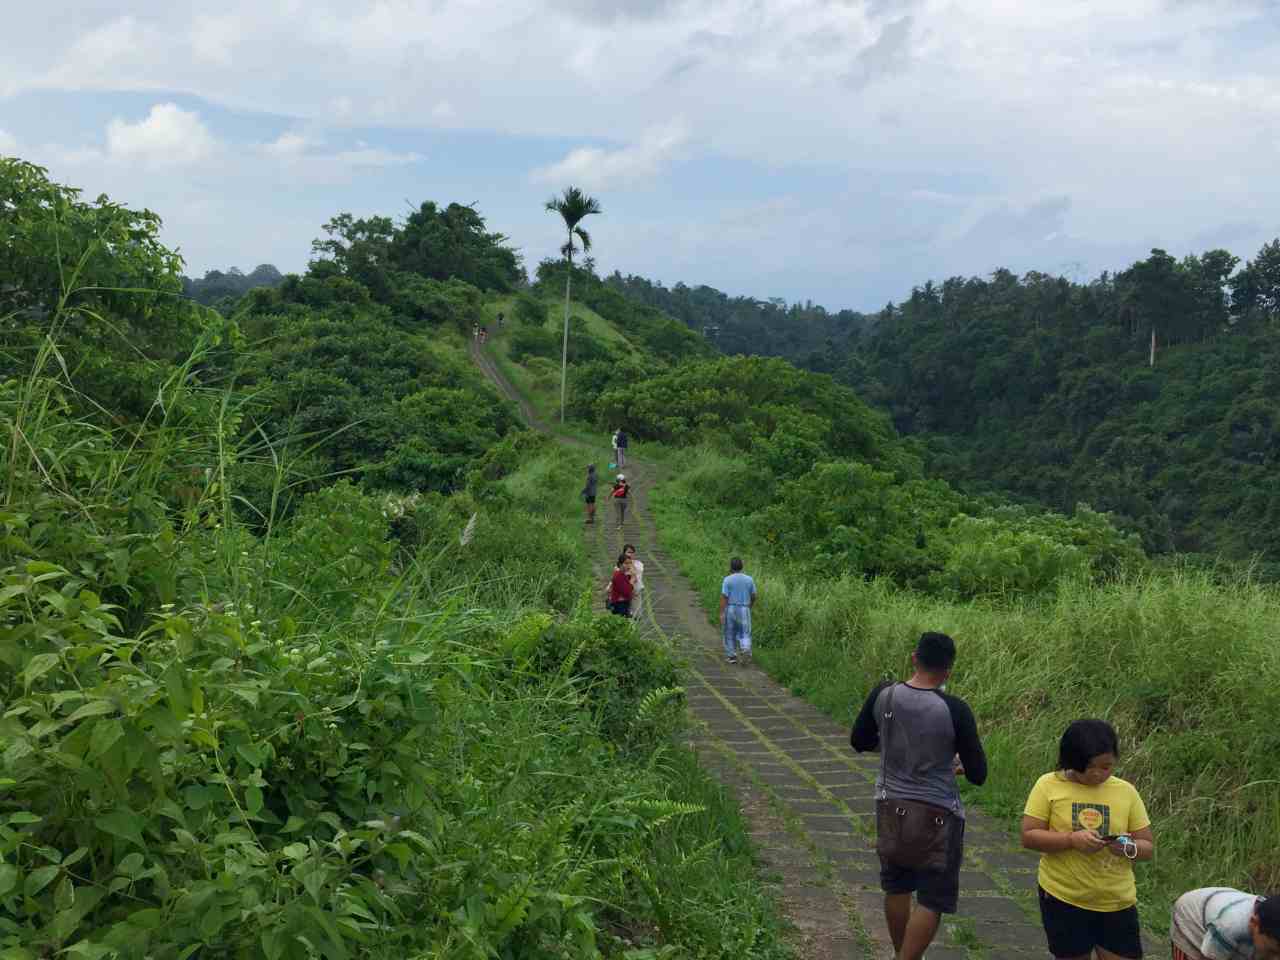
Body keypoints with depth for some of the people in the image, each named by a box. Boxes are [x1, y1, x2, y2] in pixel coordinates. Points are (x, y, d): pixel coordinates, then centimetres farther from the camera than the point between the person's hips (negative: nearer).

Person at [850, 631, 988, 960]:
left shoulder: (883, 694, -9)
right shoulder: (955, 710, -19)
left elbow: (859, 741, 6)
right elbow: (978, 775, -10)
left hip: (891, 808, 5)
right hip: (936, 814, -5)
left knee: (896, 887, 22)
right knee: (932, 900, 9)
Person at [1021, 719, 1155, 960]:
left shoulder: (1126, 791, 1)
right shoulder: (1049, 785, -6)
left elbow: (1148, 847, 5)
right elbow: (1029, 836, -9)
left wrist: (1130, 848, -18)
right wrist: (1071, 839, -24)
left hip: (1117, 903, 2)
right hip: (1063, 899, -2)